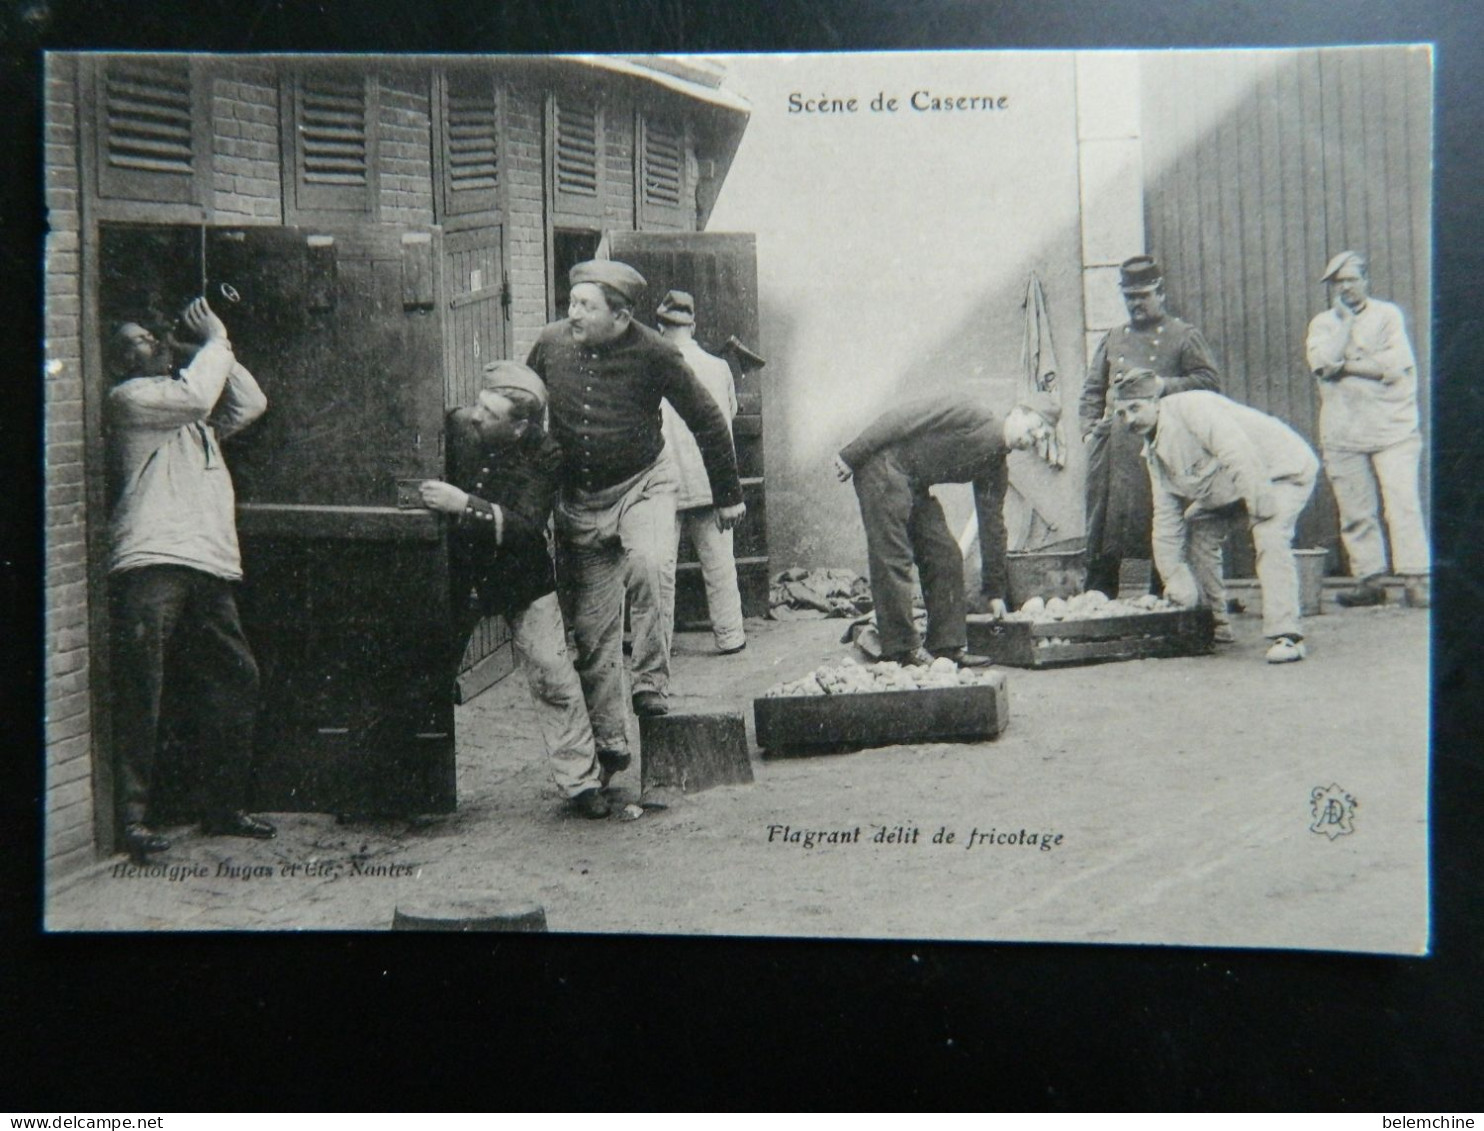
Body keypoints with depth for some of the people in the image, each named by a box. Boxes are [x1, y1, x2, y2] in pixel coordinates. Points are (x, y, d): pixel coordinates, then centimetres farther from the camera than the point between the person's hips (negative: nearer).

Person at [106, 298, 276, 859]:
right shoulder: (129, 397, 4)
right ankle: (130, 815, -6)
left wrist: (219, 345, 17)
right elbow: (195, 395, -11)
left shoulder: (195, 419, 28)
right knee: (140, 692, -9)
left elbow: (251, 403, 22)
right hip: (151, 564, -8)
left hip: (210, 569, 8)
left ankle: (225, 808, 16)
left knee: (235, 681, 7)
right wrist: (215, 339, 2)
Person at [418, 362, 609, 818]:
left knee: (553, 677, -6)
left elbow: (526, 527, -30)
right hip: (458, 574, 3)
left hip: (520, 578, -3)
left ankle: (581, 781, 6)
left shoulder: (543, 456, -20)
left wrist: (463, 505, -39)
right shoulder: (456, 426, -12)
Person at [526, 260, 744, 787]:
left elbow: (707, 421, -4)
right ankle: (607, 739, 15)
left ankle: (651, 683, -17)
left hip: (642, 485, -3)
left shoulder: (653, 354, -14)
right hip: (578, 497, 3)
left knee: (649, 564, -34)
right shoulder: (551, 344, -5)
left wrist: (727, 495, 2)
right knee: (591, 624, 3)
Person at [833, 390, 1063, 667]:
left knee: (946, 555, 4)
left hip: (916, 487, 9)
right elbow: (899, 418, -19)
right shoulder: (970, 414, -16)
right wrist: (851, 456, -21)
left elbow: (992, 526, 15)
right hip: (883, 465, -9)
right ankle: (901, 649, -8)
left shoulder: (996, 470, 9)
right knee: (893, 557, -12)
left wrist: (994, 590, 15)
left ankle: (947, 645, 9)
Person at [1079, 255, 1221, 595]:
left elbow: (1210, 383, -1)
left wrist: (1163, 384, -12)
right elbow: (1092, 390, 21)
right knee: (1103, 530, 0)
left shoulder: (1184, 336, 8)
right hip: (1113, 447, 3)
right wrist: (1090, 430, 5)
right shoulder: (1113, 339, 20)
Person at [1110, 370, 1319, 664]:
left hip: (1282, 470, -9)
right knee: (1198, 534, 7)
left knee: (1269, 539, -29)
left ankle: (1286, 635, -30)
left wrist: (1259, 501, -36)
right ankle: (1213, 624, 17)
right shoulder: (1154, 452, 4)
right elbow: (1166, 519, 6)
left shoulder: (1191, 407, -23)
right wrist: (1173, 575, 3)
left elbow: (1238, 453, -33)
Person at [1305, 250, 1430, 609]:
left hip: (1393, 428, -2)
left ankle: (1416, 579, -11)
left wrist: (1345, 365, -6)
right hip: (1342, 433, 2)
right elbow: (1322, 362, -8)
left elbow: (1395, 365, -7)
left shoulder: (1388, 315, 8)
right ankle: (1369, 580, 7)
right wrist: (1343, 318, -6)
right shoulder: (1323, 323, 13)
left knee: (1403, 504, -10)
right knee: (1355, 511, 1)